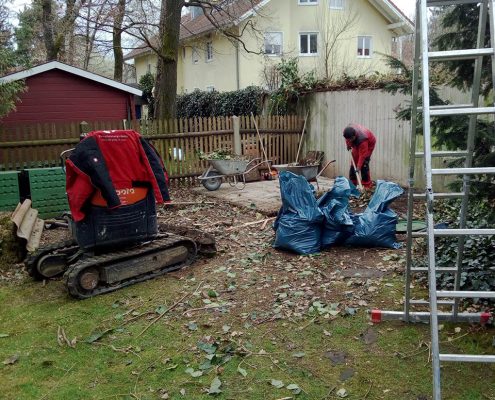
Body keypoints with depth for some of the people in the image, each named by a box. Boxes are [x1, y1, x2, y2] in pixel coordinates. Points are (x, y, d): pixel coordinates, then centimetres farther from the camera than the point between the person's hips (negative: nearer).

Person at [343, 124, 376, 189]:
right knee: (354, 160, 2)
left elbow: (362, 155, -39)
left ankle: (367, 185, -11)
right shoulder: (349, 130, -29)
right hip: (357, 144, 7)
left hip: (369, 144, -7)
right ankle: (353, 182, 10)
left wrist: (358, 167, -40)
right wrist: (348, 144, -3)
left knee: (364, 164, -17)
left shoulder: (362, 140, -44)